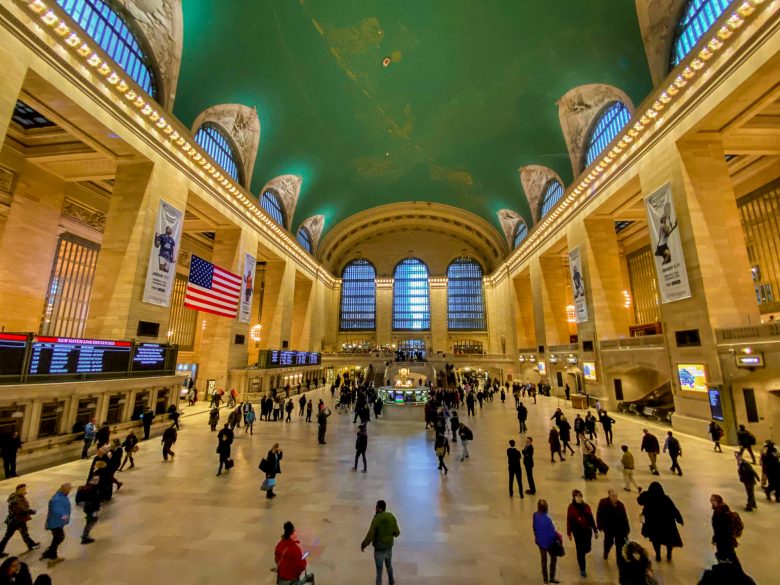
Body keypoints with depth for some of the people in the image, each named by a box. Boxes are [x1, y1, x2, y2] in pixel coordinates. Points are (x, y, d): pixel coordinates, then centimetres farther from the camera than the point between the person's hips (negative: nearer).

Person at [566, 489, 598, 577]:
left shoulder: (586, 506, -5)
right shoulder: (571, 507, -13)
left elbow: (591, 519, 5)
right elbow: (569, 520, -9)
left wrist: (595, 531, 6)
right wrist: (569, 533, -6)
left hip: (587, 530, 3)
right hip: (577, 531, -3)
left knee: (587, 548, 9)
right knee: (580, 550, 4)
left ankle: (581, 553, 47)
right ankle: (582, 569, 23)